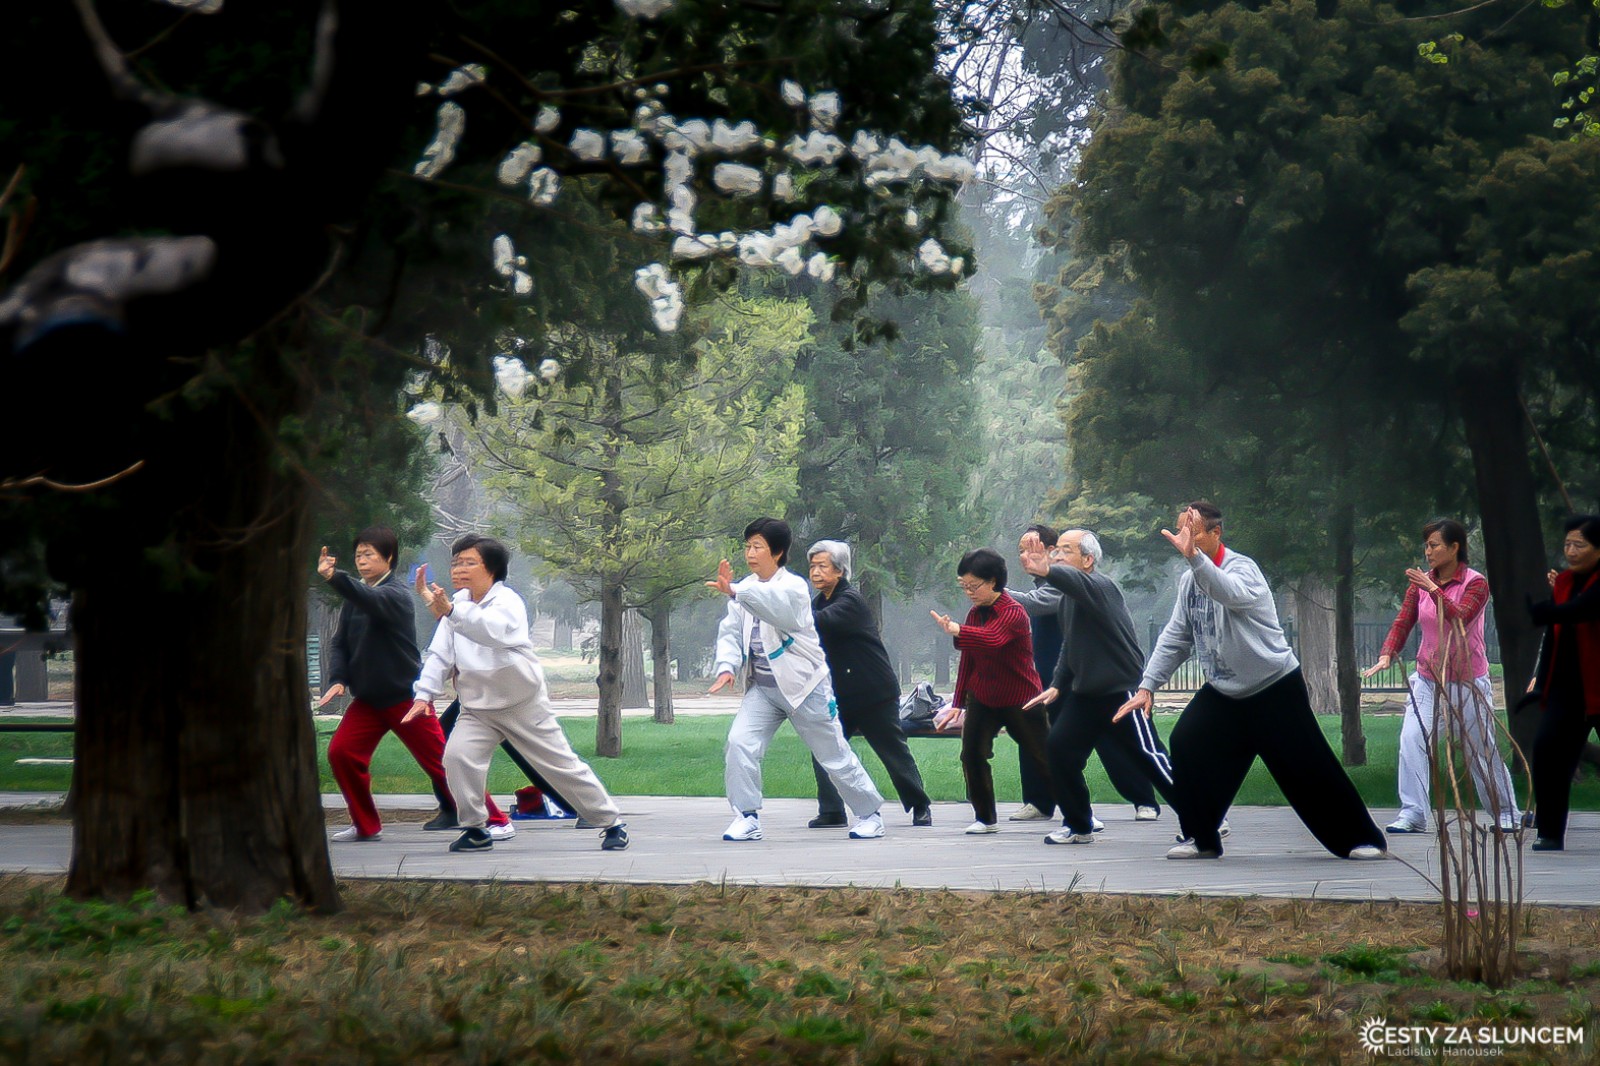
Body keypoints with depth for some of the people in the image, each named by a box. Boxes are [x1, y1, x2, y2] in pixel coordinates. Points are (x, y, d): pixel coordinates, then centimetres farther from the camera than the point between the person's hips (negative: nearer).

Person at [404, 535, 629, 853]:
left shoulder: (508, 602, -17)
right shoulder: (458, 605, 5)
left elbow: (494, 629, -40)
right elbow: (440, 654, 1)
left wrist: (450, 612, -55)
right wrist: (425, 694, -14)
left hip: (523, 704, -5)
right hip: (478, 707, 5)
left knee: (562, 765, 1)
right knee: (457, 756, -20)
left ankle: (612, 823, 16)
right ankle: (475, 830, -6)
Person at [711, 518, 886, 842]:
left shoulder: (793, 586, -13)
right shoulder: (747, 590, 7)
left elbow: (775, 605, -36)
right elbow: (731, 631, 2)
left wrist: (734, 592, -53)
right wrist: (726, 666, -18)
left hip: (804, 685, -5)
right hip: (762, 687, 5)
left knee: (834, 754, 5)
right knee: (739, 743, -15)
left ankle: (869, 813, 22)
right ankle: (747, 818, -7)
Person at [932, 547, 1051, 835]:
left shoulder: (1013, 613, -17)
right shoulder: (975, 614, 7)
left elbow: (992, 639, -39)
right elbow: (968, 661, 15)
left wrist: (955, 630, -54)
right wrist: (959, 703, 15)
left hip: (1020, 700, -6)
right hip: (982, 699, 6)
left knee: (1042, 758, 0)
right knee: (972, 754, -5)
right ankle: (986, 819, 7)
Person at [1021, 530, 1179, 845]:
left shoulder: (1101, 586, -15)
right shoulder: (1068, 599, 13)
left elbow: (1081, 584, -41)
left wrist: (1046, 571, -60)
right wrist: (1057, 686, 10)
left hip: (1121, 691, -9)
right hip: (1085, 693, 9)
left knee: (1149, 756, -7)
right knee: (1059, 749, -2)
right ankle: (1079, 826, 10)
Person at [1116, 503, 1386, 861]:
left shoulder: (1242, 568, -19)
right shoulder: (1189, 581, 5)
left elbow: (1230, 593, -44)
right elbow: (1175, 637, 10)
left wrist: (1192, 555, -58)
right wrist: (1147, 686, 2)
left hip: (1275, 689, -7)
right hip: (1223, 691, 7)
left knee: (1308, 768, -7)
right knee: (1185, 745, -8)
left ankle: (1361, 839, 5)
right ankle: (1201, 839, 5)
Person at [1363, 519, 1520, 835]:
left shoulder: (1476, 583, -9)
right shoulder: (1421, 582, 4)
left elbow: (1459, 620, -24)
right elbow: (1402, 622, -2)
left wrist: (1434, 591, -34)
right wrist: (1386, 656, -17)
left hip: (1468, 681, -3)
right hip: (1427, 679, 3)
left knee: (1482, 750, 6)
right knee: (1411, 741, -16)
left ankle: (1507, 815, 24)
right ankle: (1412, 814, -15)